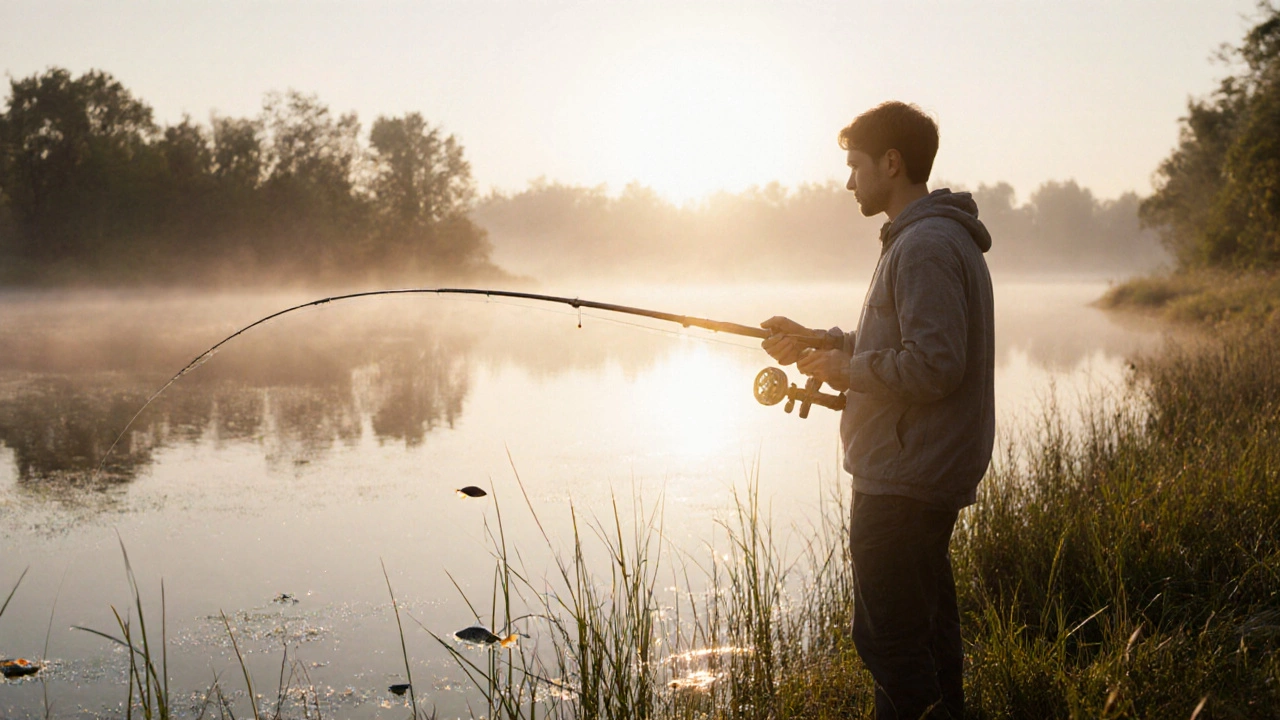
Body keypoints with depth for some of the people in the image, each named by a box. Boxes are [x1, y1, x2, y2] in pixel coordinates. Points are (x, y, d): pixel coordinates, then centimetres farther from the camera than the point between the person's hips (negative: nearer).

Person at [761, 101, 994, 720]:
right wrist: (816, 341, 15)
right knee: (926, 619, 19)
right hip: (928, 476, 11)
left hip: (903, 483, -11)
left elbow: (934, 365, -25)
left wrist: (847, 369, -13)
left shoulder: (926, 246, -18)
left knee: (887, 638, -6)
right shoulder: (932, 235, 16)